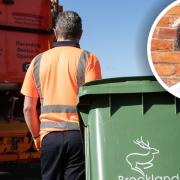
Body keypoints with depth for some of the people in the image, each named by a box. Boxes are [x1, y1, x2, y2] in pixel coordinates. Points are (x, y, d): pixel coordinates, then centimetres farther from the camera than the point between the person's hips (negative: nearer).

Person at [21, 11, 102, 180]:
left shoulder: (38, 61, 8)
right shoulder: (88, 59, -1)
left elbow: (28, 108, 7)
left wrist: (36, 137, 18)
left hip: (50, 136, 3)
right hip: (79, 134, -2)